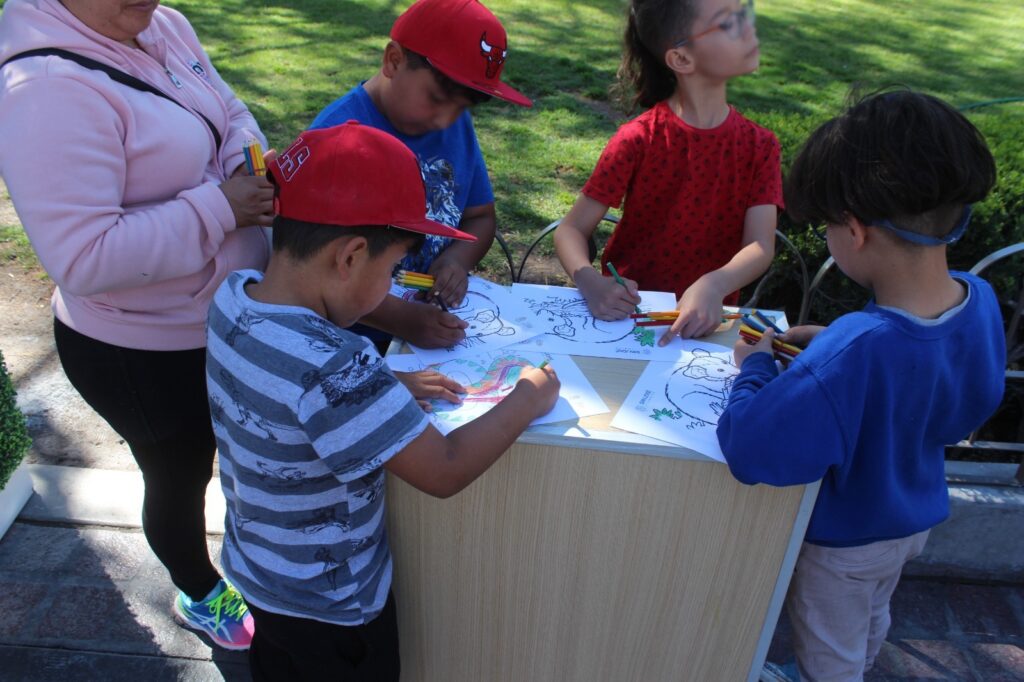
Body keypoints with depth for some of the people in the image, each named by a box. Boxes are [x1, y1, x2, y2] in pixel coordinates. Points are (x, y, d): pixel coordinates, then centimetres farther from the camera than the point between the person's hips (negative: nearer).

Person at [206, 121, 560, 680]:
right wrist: (527, 399, -20)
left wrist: (389, 392, -6)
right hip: (329, 606, -6)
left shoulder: (233, 295, -14)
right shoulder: (328, 369, -40)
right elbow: (445, 471, -34)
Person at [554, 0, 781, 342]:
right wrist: (591, 283, -32)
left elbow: (761, 246, -11)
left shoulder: (760, 146, -2)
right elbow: (571, 230, -10)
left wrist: (713, 287, -32)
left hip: (707, 317, 3)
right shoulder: (638, 139, -11)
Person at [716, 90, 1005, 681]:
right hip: (916, 517, 7)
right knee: (870, 623, 37)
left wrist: (756, 368, -26)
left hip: (845, 538, -7)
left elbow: (749, 448, -43)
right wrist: (833, 343, -9)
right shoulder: (980, 300, -20)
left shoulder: (853, 354, -45)